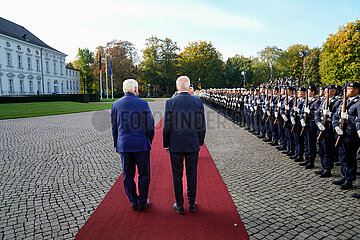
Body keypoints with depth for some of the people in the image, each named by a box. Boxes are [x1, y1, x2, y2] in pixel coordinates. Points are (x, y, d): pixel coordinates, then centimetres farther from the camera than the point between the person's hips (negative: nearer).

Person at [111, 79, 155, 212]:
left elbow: (114, 128, 7)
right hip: (141, 145, -3)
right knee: (144, 174, 10)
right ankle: (142, 202, 18)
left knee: (128, 176, 12)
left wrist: (117, 145, 16)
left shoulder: (116, 105, 2)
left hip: (124, 145, 3)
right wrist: (149, 141, 10)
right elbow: (150, 126, -5)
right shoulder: (143, 104, -7)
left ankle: (134, 203, 22)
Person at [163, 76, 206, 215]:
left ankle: (179, 205, 20)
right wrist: (200, 142, 11)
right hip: (192, 145, 1)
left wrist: (166, 144, 4)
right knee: (192, 174, 12)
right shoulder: (198, 102, -4)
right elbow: (202, 126, -2)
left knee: (177, 175, 10)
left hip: (175, 145, -1)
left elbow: (166, 126, -7)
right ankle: (191, 204, 24)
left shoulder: (170, 102, -8)